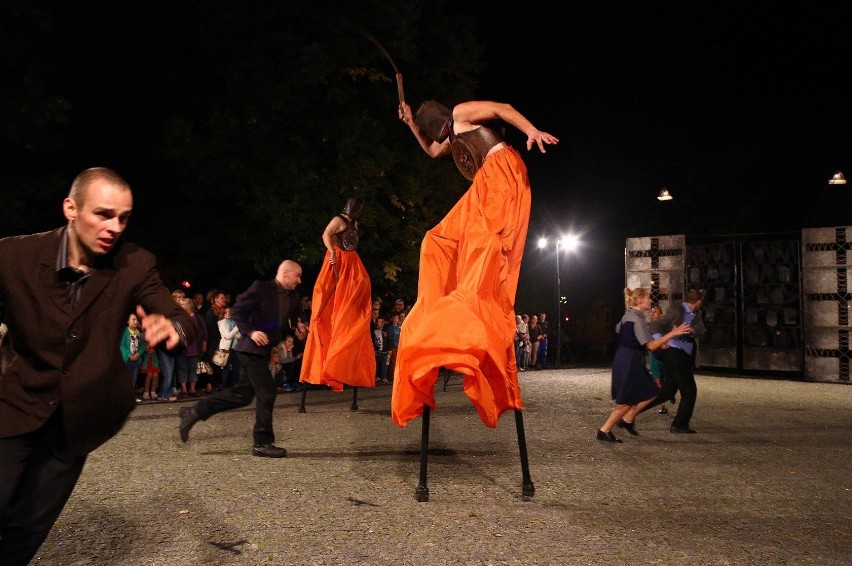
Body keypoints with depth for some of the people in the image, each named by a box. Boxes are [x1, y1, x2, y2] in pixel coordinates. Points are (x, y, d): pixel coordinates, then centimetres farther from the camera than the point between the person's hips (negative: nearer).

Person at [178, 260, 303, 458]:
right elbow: (237, 310, -12)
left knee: (242, 394, 10)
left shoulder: (292, 297, 10)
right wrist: (251, 331, -21)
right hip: (252, 348, -9)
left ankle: (194, 412, 18)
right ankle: (262, 443, 3)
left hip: (264, 350, 9)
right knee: (266, 393, -8)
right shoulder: (261, 288, -11)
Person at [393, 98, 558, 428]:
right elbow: (432, 152, 49)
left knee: (484, 241, -24)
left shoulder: (461, 113, 5)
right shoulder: (452, 138, 30)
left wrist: (531, 131, -22)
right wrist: (412, 125, 41)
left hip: (500, 174, -10)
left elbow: (501, 109, -7)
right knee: (442, 241, 8)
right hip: (486, 185, 10)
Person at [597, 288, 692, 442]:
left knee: (650, 393, 13)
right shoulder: (638, 319, -21)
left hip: (625, 359, 10)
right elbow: (651, 345, -24)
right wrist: (673, 333, -25)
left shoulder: (629, 315, 9)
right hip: (629, 362, -10)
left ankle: (627, 420, 19)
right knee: (626, 401, -1)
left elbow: (618, 329, 28)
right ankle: (604, 431, 6)